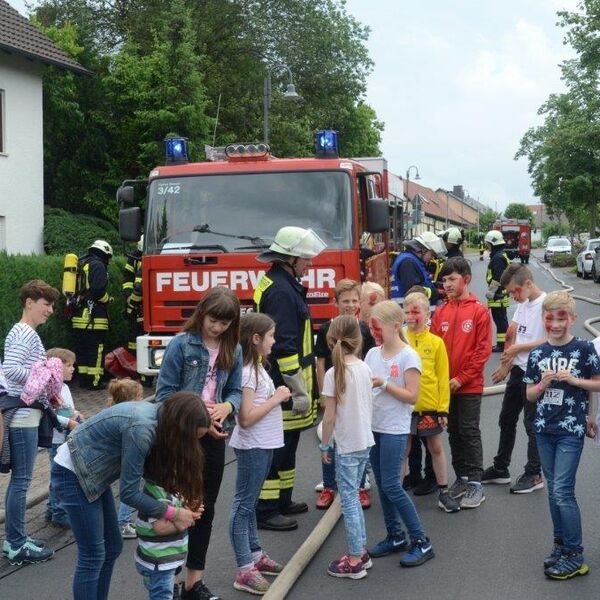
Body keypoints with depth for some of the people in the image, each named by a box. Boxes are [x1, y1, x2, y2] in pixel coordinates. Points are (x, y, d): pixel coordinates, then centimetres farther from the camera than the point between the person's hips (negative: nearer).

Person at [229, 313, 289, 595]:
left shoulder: (257, 368, 10)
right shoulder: (247, 372, -20)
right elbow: (245, 418, -24)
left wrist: (276, 396, 2)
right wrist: (276, 399, -18)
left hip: (263, 445, 10)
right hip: (252, 447, -10)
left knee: (250, 503, 18)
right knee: (243, 506, -3)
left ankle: (255, 555, 29)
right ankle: (245, 571, 0)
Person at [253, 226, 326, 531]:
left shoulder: (275, 282, 15)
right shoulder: (281, 291, -19)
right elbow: (284, 346, -24)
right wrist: (299, 389, -20)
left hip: (278, 381, 11)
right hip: (282, 383, -11)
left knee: (286, 445, 18)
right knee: (277, 446, -5)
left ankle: (281, 500, 29)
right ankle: (265, 510, 2)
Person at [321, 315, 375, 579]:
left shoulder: (334, 373, -16)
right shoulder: (365, 369, 1)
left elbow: (329, 417, -15)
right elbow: (369, 406, 10)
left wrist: (325, 445, -3)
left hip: (346, 446, -6)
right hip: (365, 441, 6)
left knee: (349, 501, 1)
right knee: (353, 498, 18)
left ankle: (354, 561, 7)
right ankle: (361, 552, 24)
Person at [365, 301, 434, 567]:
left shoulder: (408, 356, -11)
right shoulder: (372, 354, 7)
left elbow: (412, 396, -14)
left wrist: (384, 384, -20)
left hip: (395, 430, -6)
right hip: (373, 426, 6)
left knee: (391, 486, -8)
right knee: (382, 485, 10)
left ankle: (421, 541, 2)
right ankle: (395, 536, 24)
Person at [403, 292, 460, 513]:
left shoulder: (436, 342, -3)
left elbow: (443, 378, -2)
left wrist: (443, 408, -5)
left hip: (430, 406, 0)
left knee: (436, 448, 12)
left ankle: (443, 493, 23)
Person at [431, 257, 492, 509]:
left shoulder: (479, 311, -7)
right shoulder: (440, 313, 5)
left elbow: (483, 350, -9)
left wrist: (461, 378, -13)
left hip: (469, 385, -4)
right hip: (445, 385, 5)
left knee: (469, 433, -1)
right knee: (454, 433, 12)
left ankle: (475, 484, 5)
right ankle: (461, 479, 23)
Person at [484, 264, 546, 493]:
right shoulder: (522, 304, 8)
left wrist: (518, 348, -16)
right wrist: (506, 365, 3)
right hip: (518, 371, 8)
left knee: (532, 423, 1)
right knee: (506, 420, 15)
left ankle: (534, 475, 14)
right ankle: (500, 469, 27)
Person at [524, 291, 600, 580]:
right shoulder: (537, 354, 4)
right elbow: (529, 395, 7)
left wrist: (573, 380, -16)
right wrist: (543, 384, -13)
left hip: (571, 429, -4)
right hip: (545, 428, 5)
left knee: (562, 491, -8)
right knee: (553, 490, 12)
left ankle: (575, 556, 1)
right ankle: (561, 544, 24)